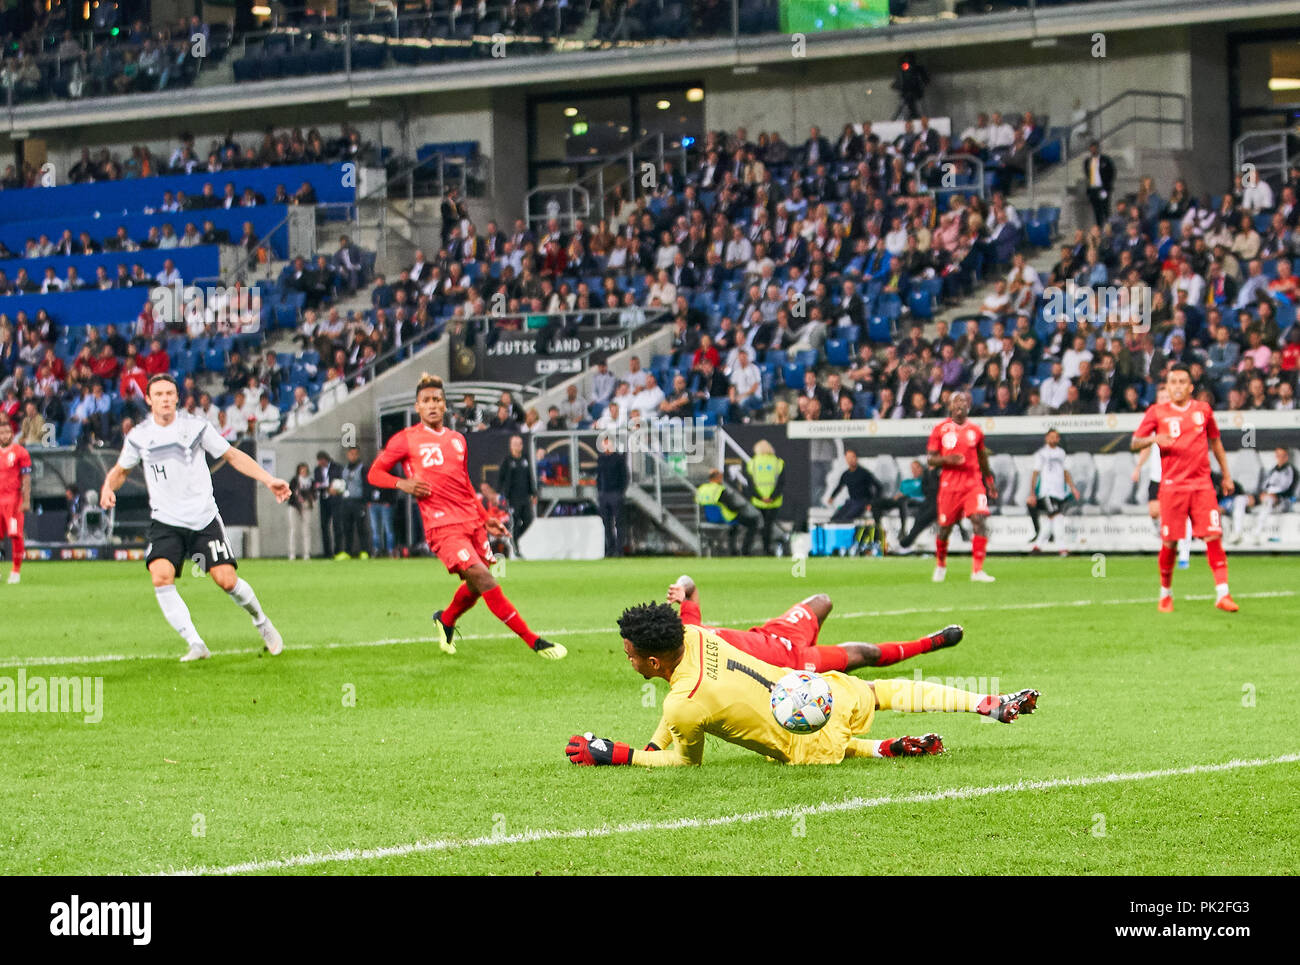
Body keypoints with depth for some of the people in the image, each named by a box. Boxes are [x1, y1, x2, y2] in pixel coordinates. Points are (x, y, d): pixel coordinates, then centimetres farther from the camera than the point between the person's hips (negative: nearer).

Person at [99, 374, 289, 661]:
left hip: (204, 518, -1)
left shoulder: (195, 427, -2)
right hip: (165, 522, 1)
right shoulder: (139, 436, 1)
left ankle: (260, 620, 22)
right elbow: (121, 469, 18)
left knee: (226, 580, -9)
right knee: (161, 577, -23)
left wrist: (268, 480, -2)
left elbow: (232, 456, 6)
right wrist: (108, 487, -5)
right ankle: (195, 645, -17)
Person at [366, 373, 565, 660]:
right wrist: (402, 484, -13)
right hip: (443, 526, -6)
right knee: (484, 580, -18)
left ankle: (445, 620, 42)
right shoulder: (406, 439, 1)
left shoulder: (457, 440, 18)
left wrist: (486, 519, 24)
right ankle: (534, 642, -18)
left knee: (476, 587, 9)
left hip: (472, 523, 7)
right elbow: (374, 473, 5)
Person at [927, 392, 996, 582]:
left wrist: (989, 483, 26)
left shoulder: (975, 430, 9)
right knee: (944, 528, 5)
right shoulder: (940, 429, 2)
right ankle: (940, 565, 32)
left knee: (980, 521, -17)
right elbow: (930, 458, 3)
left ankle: (977, 570, -18)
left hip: (973, 483, 1)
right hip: (949, 486, -1)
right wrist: (946, 460, -17)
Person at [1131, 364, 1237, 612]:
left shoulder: (1203, 410, 9)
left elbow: (1215, 442, 21)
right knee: (1169, 542, -1)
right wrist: (1153, 439, -18)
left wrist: (1226, 476, 21)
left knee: (1214, 536, -9)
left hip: (1202, 485, 1)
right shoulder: (1157, 412, 3)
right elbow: (1134, 443, 3)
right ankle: (1166, 594, 17)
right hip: (1172, 486, -1)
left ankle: (1222, 594, -11)